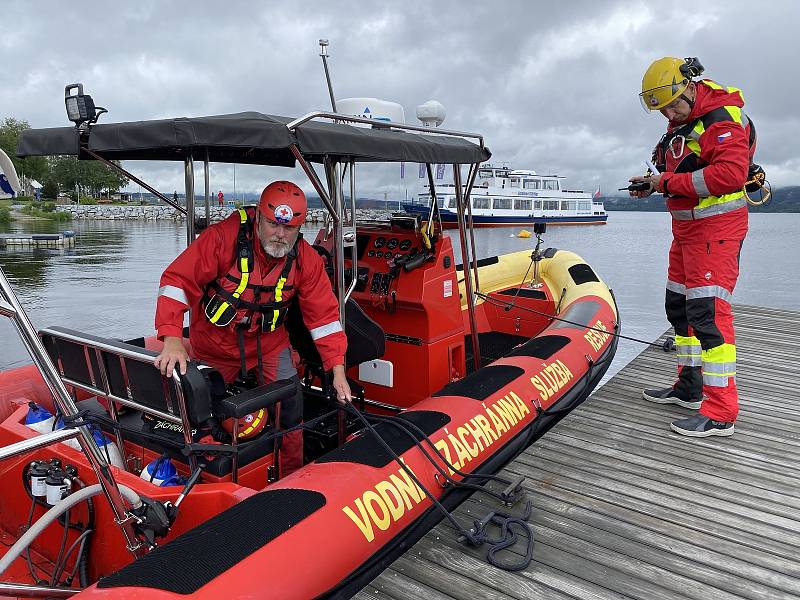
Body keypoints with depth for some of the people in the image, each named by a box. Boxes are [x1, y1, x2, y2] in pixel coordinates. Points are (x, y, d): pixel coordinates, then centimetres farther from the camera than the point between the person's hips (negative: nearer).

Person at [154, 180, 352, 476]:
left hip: (268, 344, 2)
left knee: (291, 408, -5)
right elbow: (178, 280, -26)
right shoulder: (223, 237, -25)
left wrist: (338, 371, -13)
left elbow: (323, 314, -10)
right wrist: (172, 339, -38)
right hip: (215, 345, -1)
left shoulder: (305, 259, -13)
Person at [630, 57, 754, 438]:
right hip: (686, 227, 10)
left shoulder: (723, 115, -15)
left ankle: (720, 413, -7)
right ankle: (690, 387, 27)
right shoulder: (681, 122, 14)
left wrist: (670, 183, -19)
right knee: (679, 306, 14)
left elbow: (730, 174, -27)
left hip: (716, 227, -10)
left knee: (708, 312, -13)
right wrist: (654, 183, 5)